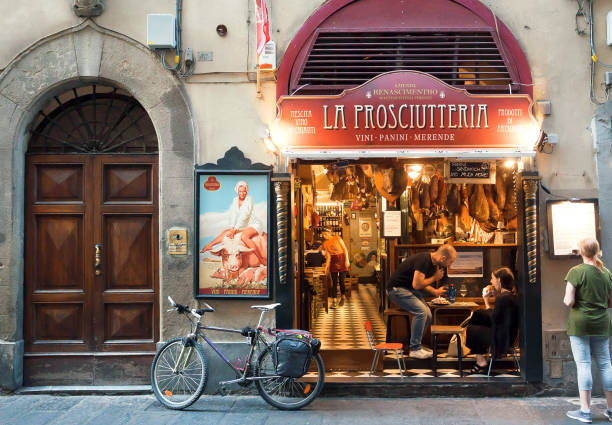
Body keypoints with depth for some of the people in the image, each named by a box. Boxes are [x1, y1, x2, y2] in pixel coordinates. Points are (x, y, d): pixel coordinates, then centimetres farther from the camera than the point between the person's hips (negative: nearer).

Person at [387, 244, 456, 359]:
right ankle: (415, 349, -13)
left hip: (408, 289, 9)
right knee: (421, 311, -22)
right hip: (397, 289, -9)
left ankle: (416, 345, 13)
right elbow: (416, 285, -28)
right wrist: (434, 277, -15)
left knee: (427, 315, -1)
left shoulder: (432, 263, 5)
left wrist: (435, 291, 7)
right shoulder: (423, 260, -25)